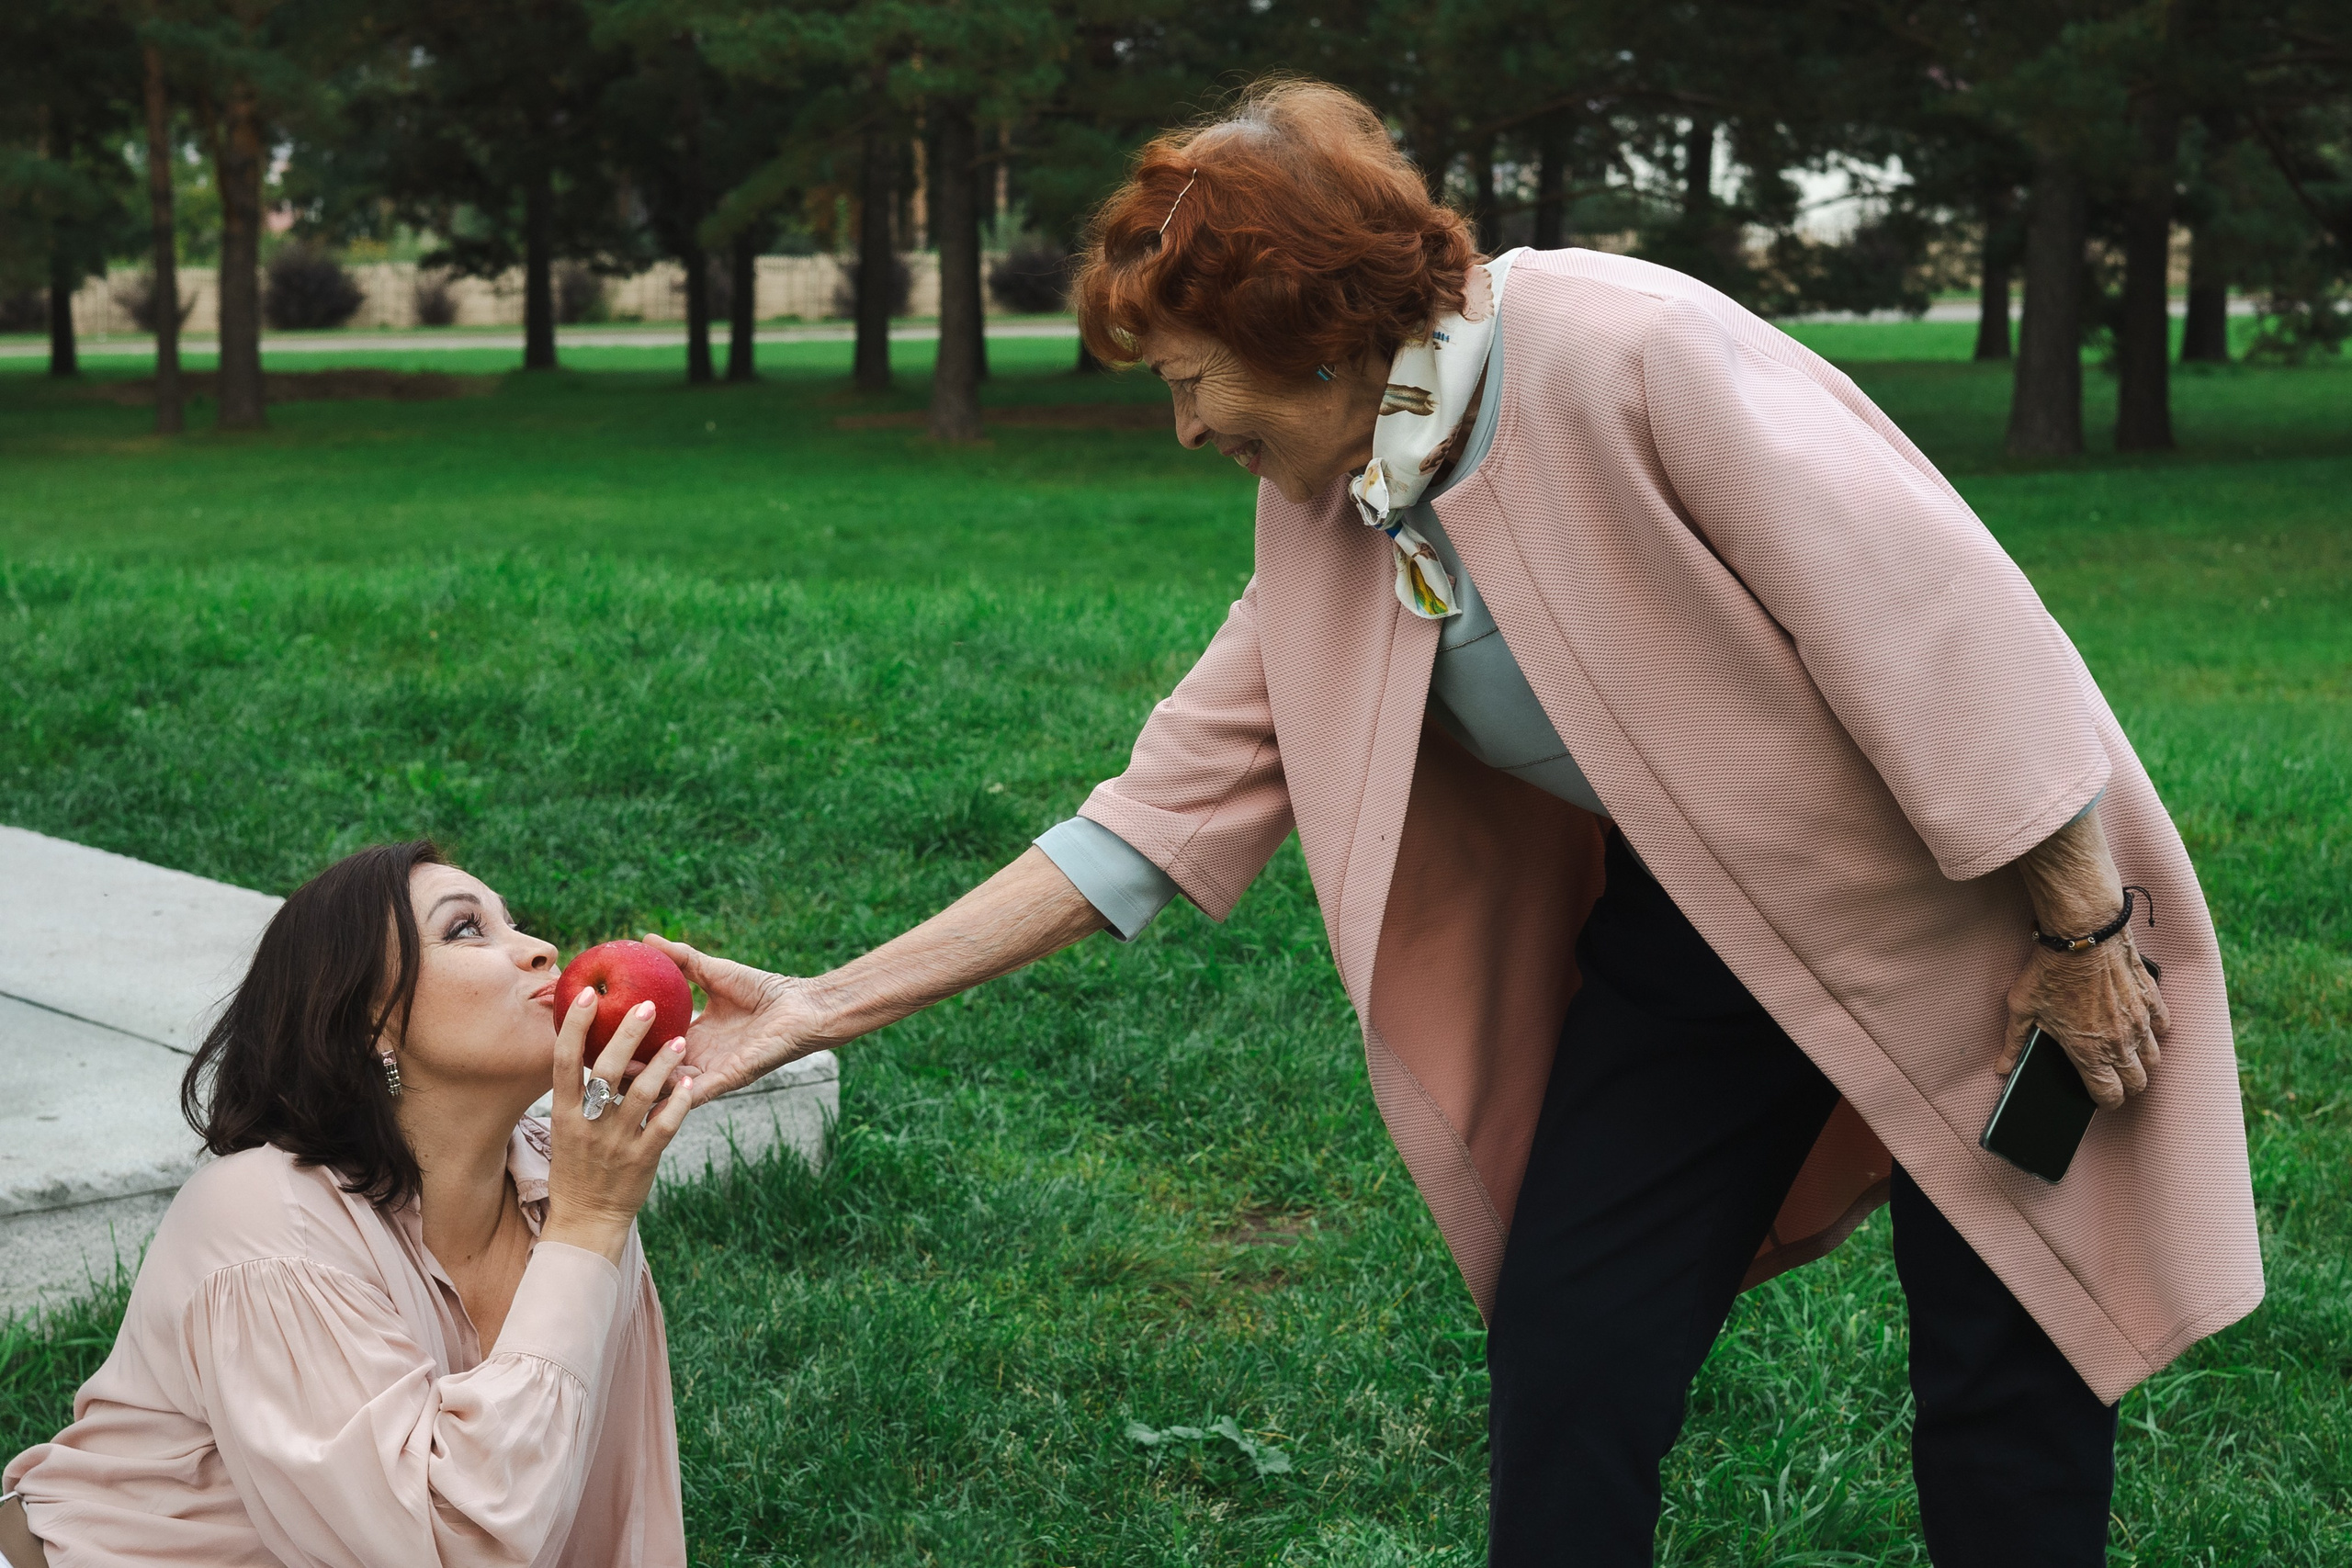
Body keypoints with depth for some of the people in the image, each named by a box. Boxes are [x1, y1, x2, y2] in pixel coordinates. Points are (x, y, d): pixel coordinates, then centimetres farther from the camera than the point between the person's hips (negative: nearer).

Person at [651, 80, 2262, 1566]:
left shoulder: (1629, 353, -26)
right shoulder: (1327, 531, -4)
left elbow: (1945, 617, -23)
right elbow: (1165, 809, -3)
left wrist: (2085, 926, -18)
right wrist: (827, 1005, -5)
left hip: (1988, 901, -6)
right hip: (1693, 935, 6)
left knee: (2010, 1390, 2)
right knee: (1566, 1373, 3)